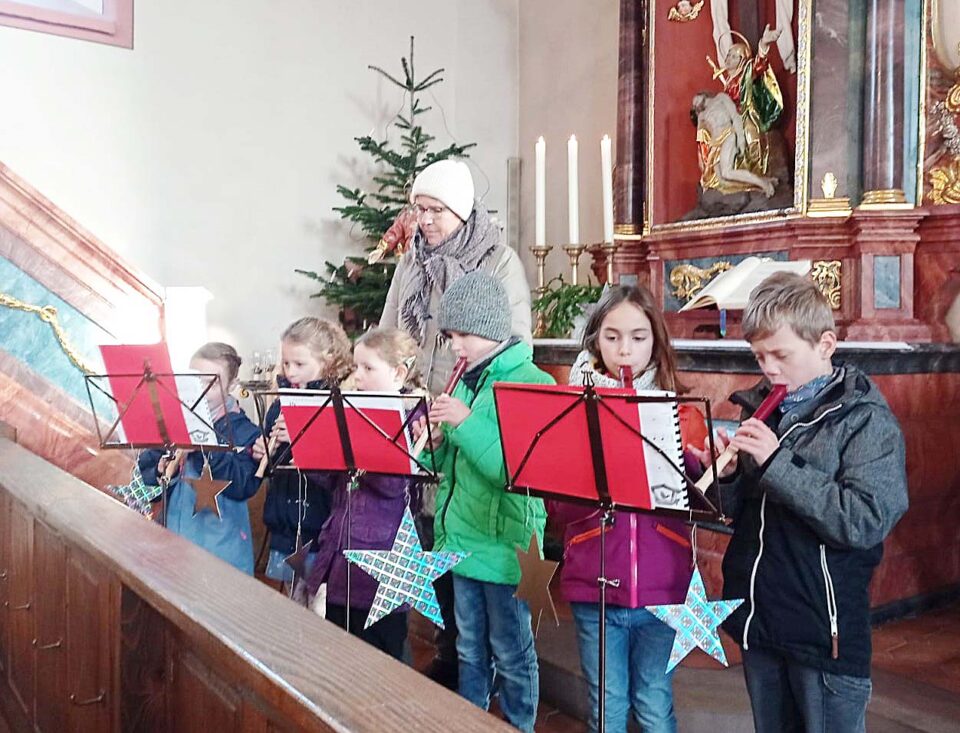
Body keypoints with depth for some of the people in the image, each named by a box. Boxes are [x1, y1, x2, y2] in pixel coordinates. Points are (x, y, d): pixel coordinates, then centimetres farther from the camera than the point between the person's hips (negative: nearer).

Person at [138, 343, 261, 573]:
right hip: (173, 534, 3)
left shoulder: (244, 431, -5)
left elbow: (243, 486, -17)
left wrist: (208, 450, -24)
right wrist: (160, 472, -16)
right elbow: (143, 469, 6)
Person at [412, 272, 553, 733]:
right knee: (471, 651, 20)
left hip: (505, 543, -7)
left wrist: (465, 423, -26)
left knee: (511, 653, 10)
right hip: (462, 539, 7)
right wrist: (435, 442, -7)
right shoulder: (466, 381, 8)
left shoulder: (534, 384, -14)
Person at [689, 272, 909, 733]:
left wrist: (777, 462, -24)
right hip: (757, 621, 6)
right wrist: (728, 476, -10)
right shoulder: (760, 409, 6)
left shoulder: (865, 418, -10)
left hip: (825, 629, -5)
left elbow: (866, 521, -23)